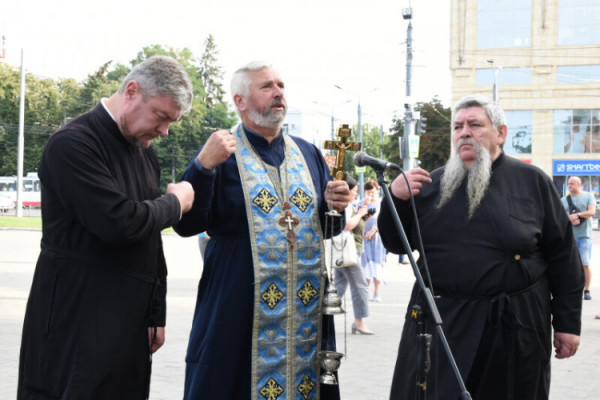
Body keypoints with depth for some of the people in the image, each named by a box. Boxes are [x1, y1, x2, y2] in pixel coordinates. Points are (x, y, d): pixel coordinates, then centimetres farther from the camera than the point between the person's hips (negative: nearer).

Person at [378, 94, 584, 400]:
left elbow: (563, 257, 2)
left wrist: (568, 323, 0)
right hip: (439, 322, 2)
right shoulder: (432, 184, 8)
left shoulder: (531, 181, 0)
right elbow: (395, 244, 11)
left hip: (514, 328, -2)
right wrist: (396, 199, -7)